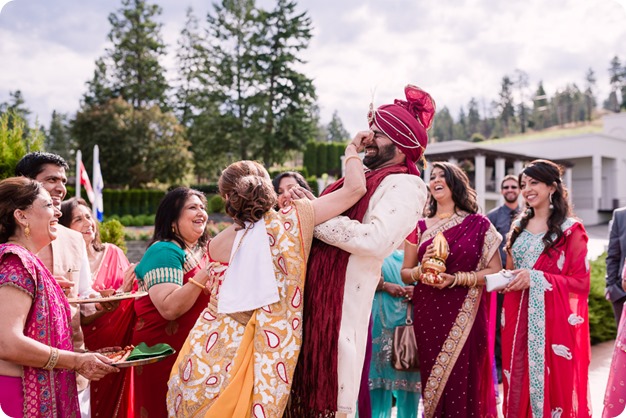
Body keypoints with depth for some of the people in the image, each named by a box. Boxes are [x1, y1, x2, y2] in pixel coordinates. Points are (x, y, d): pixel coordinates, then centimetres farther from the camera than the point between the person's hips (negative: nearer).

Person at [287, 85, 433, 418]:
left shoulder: (405, 185, -8)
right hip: (316, 290, 8)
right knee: (309, 385, 14)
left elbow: (374, 239, -22)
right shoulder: (365, 179, 19)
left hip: (345, 298, -8)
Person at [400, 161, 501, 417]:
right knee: (432, 377, 6)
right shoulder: (421, 227, 10)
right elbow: (404, 273, 13)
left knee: (463, 381, -4)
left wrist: (456, 279, -15)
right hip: (427, 315, 3)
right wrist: (421, 270, -9)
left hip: (464, 316, -2)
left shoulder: (478, 224, 1)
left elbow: (495, 271, -2)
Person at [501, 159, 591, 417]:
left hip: (552, 319, -5)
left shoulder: (570, 229, -6)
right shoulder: (519, 227, 12)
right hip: (518, 318, 5)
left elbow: (580, 281, -9)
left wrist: (535, 278, -18)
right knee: (519, 382, 10)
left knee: (552, 384, 1)